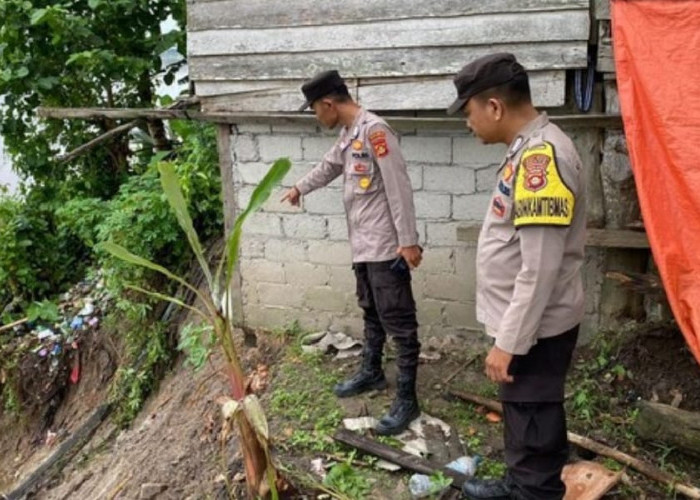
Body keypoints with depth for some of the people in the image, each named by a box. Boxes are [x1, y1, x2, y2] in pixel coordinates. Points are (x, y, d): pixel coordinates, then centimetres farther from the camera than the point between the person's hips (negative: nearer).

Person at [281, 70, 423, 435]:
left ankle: (406, 400, 4)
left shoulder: (374, 131, -18)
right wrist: (300, 188, 47)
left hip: (386, 247, -10)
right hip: (363, 245, 10)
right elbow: (328, 166, 33)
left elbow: (398, 187, -21)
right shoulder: (348, 135, 13)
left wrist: (408, 240, -23)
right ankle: (371, 373, 40)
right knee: (371, 313, 23)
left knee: (398, 321, -3)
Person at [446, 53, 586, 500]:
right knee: (522, 412, 25)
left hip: (535, 328, -10)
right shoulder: (530, 149, 7)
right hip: (526, 321, 10)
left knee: (534, 424, 7)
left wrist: (508, 343, -22)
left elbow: (540, 270, -27)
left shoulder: (542, 156, -25)